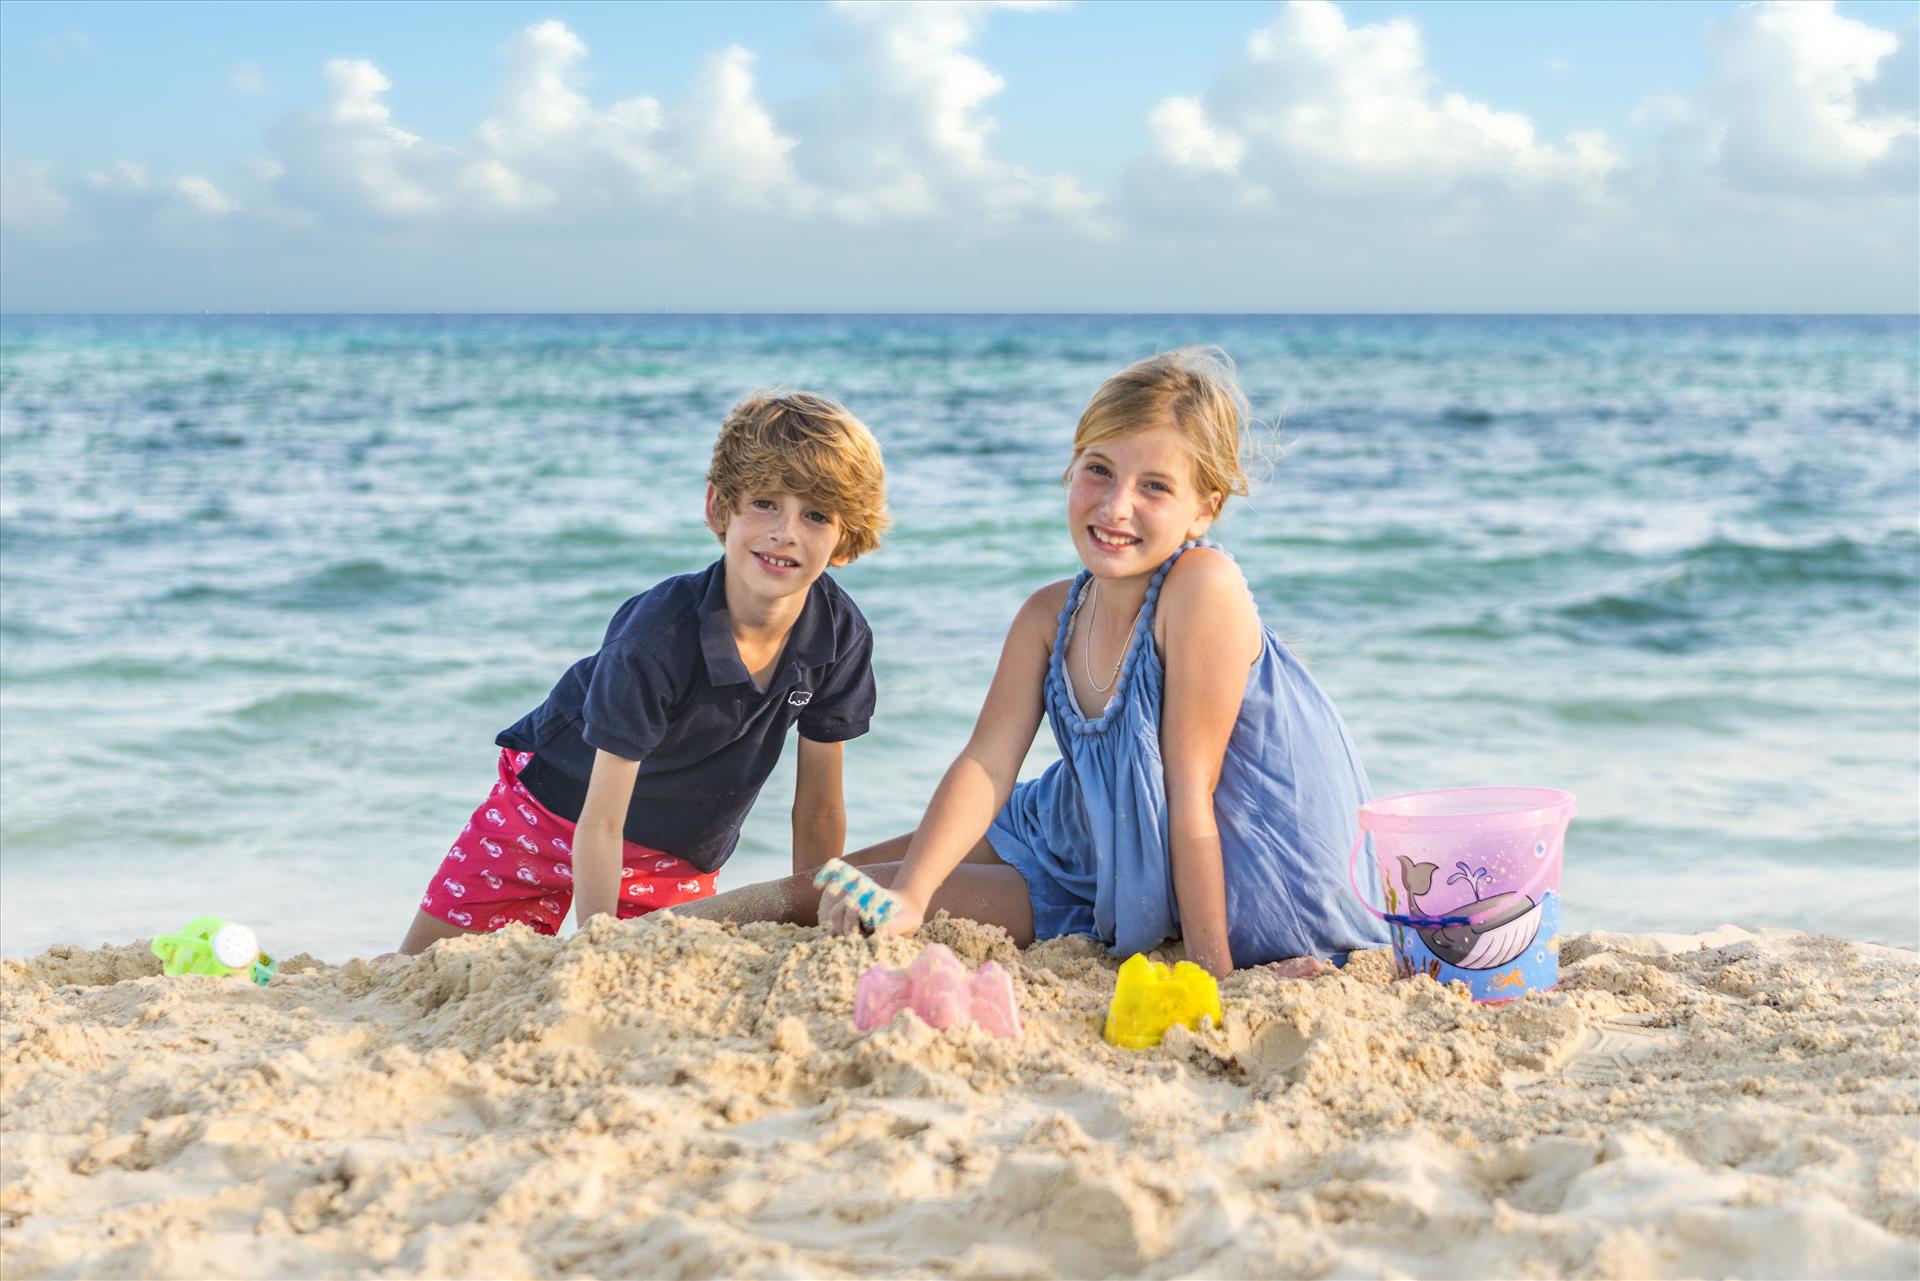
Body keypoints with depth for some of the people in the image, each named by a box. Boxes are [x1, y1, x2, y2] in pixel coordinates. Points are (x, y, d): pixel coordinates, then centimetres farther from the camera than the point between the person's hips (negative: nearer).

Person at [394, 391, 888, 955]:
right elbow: (600, 824, -29)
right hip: (560, 802, -3)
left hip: (679, 856, 4)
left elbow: (818, 808, -9)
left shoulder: (840, 635, -21)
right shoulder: (658, 637, -34)